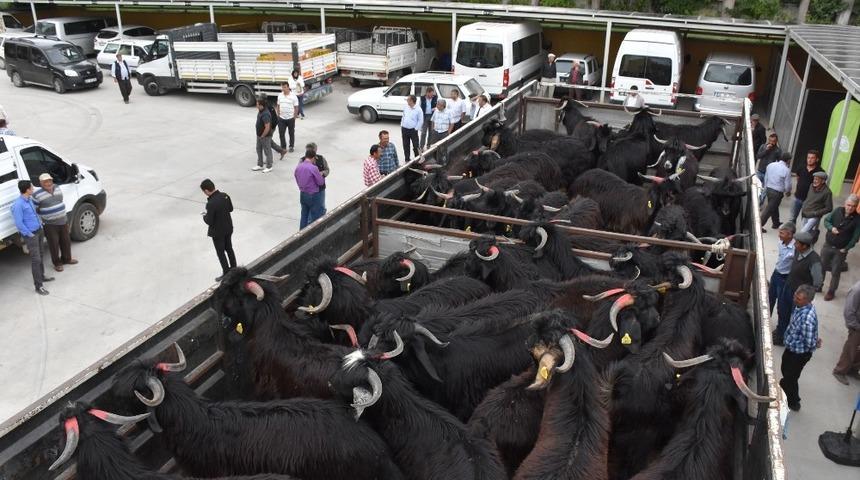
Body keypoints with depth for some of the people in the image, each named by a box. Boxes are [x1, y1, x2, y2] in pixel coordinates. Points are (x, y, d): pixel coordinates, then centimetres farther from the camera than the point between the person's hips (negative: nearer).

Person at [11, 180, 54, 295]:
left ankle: (41, 276, 38)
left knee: (40, 255, 21)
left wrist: (40, 224, 16)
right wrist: (30, 234, -16)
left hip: (38, 231, 9)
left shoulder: (29, 199, 4)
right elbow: (19, 223, -22)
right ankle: (38, 286, -3)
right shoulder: (18, 204, -23)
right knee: (36, 259, -7)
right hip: (30, 235, -9)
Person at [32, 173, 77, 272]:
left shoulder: (58, 189, 4)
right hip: (50, 225, -6)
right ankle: (57, 263, 19)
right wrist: (40, 224, -9)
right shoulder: (37, 195, -15)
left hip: (63, 222, 6)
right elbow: (34, 210, -9)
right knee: (54, 244, 3)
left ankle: (66, 259, 37)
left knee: (66, 242, 17)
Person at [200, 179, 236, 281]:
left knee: (221, 252, 11)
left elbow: (209, 222, -24)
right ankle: (234, 269, 39)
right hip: (228, 228, 7)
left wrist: (205, 216, -4)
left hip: (218, 232, -7)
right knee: (229, 249, 24)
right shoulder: (225, 195, -11)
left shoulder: (211, 204, -32)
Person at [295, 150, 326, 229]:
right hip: (313, 195, -7)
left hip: (302, 194, 7)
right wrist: (320, 175, 6)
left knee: (304, 216, 16)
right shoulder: (313, 168, -21)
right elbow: (321, 182, -13)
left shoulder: (298, 167, 0)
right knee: (315, 217, 4)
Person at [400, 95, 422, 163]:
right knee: (406, 146, 12)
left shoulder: (418, 110, -11)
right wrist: (401, 127, 11)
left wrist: (416, 129, -12)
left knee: (415, 146, -3)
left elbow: (420, 121, -9)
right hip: (404, 129, 6)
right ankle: (407, 159, 23)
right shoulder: (406, 108, 7)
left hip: (413, 130, -6)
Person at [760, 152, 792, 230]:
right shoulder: (787, 170, -17)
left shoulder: (770, 165, 1)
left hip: (769, 189, 7)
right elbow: (788, 185, -11)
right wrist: (788, 192, 11)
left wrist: (766, 189, 22)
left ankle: (776, 223, 38)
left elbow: (766, 178, 10)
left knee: (774, 207, 24)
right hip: (777, 192, -7)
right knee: (769, 209, -1)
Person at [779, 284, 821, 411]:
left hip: (799, 353, -8)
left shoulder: (808, 318, -40)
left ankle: (793, 403, 39)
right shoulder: (801, 305, -11)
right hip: (791, 348, 8)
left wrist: (815, 345, -11)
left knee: (791, 377, 14)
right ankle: (784, 387, 59)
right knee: (785, 370, 31)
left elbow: (809, 343, -31)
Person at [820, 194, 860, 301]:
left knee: (835, 272, 8)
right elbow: (826, 220, 3)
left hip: (841, 250, -3)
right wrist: (831, 228, -18)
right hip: (827, 245, 3)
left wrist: (846, 248, -15)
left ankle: (831, 291, 24)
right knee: (821, 267, 16)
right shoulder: (838, 211, -8)